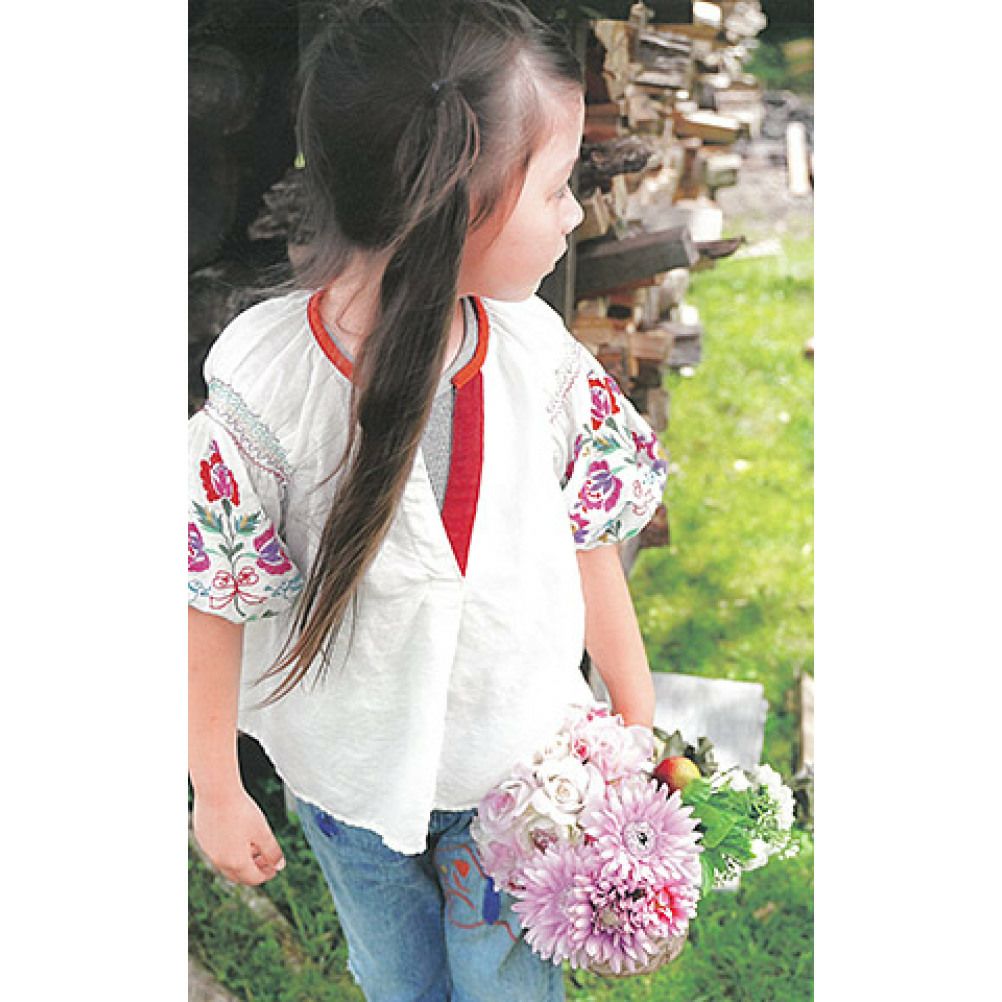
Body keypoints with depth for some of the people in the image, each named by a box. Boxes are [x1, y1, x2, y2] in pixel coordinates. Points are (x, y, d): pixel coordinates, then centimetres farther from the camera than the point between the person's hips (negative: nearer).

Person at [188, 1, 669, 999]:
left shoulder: (538, 350, -17)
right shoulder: (265, 387, -27)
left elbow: (588, 539, -5)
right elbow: (212, 599, -15)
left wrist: (638, 721, 4)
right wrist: (216, 790, -5)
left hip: (522, 757, 2)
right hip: (352, 768, -1)